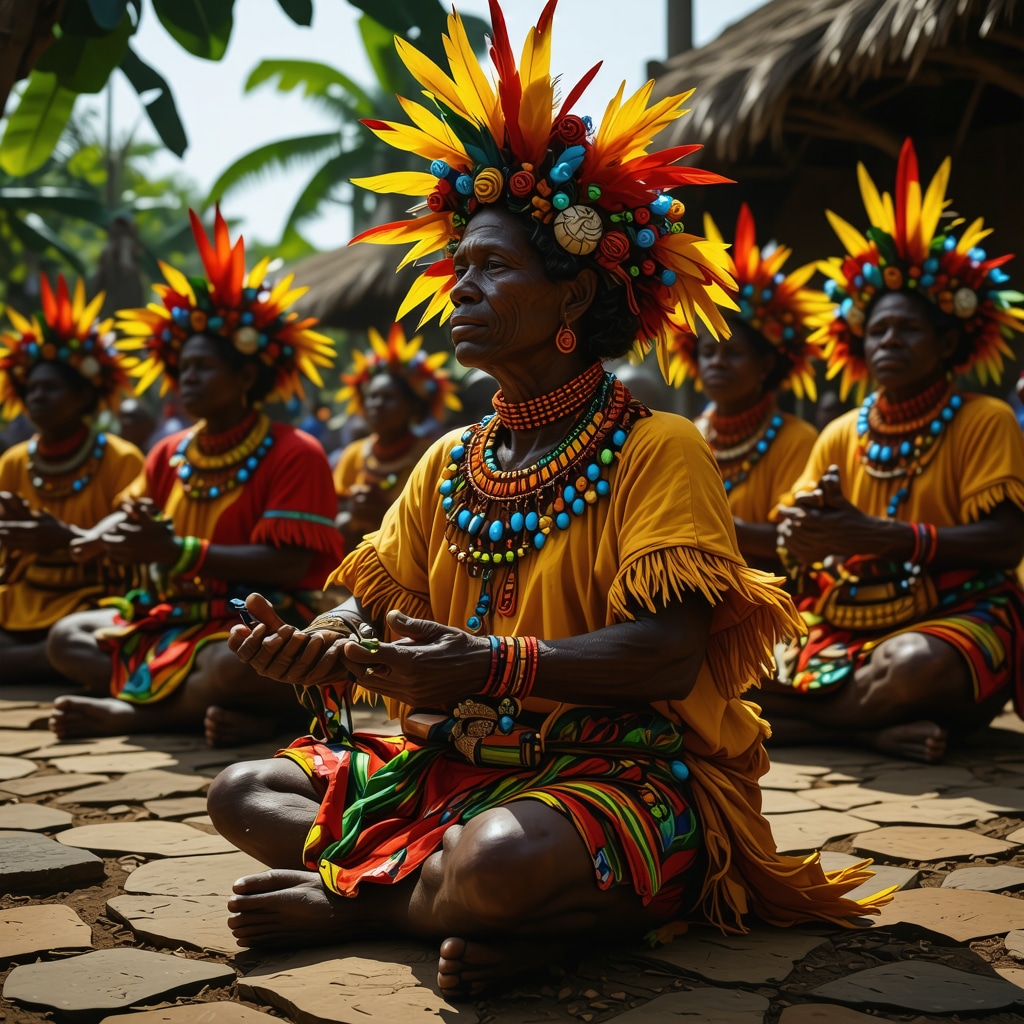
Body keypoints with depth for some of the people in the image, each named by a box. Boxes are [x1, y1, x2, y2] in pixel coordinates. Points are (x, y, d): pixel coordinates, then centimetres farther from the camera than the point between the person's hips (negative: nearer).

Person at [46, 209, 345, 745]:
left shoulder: (294, 454, -11)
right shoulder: (170, 453, 12)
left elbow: (289, 564, -20)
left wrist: (176, 551, -24)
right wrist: (105, 537, -10)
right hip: (172, 616, 8)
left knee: (235, 666, -40)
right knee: (66, 637, -3)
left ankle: (129, 711, -13)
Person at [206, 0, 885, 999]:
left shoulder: (659, 450, -9)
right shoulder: (447, 465, 13)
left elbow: (672, 651, -21)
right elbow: (380, 609, 8)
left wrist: (494, 666, -34)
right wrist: (312, 646, -17)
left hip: (617, 773, -8)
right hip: (455, 760, 8)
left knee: (500, 858, -39)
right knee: (242, 792, 0)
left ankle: (349, 897, -6)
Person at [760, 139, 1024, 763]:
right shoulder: (841, 436, 14)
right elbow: (796, 546, 8)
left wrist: (877, 536, -23)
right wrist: (808, 528, -19)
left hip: (955, 616, -4)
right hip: (843, 628, 4)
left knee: (915, 666, -41)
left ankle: (789, 717, -19)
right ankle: (872, 729, -23)